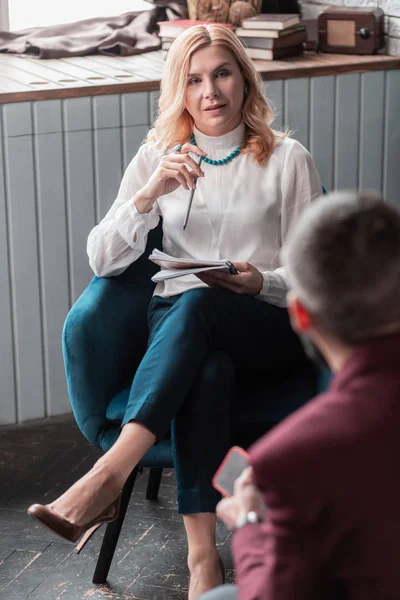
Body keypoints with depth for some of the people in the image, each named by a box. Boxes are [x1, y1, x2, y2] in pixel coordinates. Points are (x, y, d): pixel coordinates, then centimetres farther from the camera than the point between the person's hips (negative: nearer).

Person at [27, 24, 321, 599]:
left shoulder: (286, 159, 6)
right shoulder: (158, 157, 12)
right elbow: (103, 260, 3)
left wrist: (261, 282, -18)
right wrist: (150, 194, -13)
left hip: (269, 325, -1)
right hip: (179, 323, 1)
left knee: (197, 304, -39)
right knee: (205, 373, -38)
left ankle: (108, 475, -49)